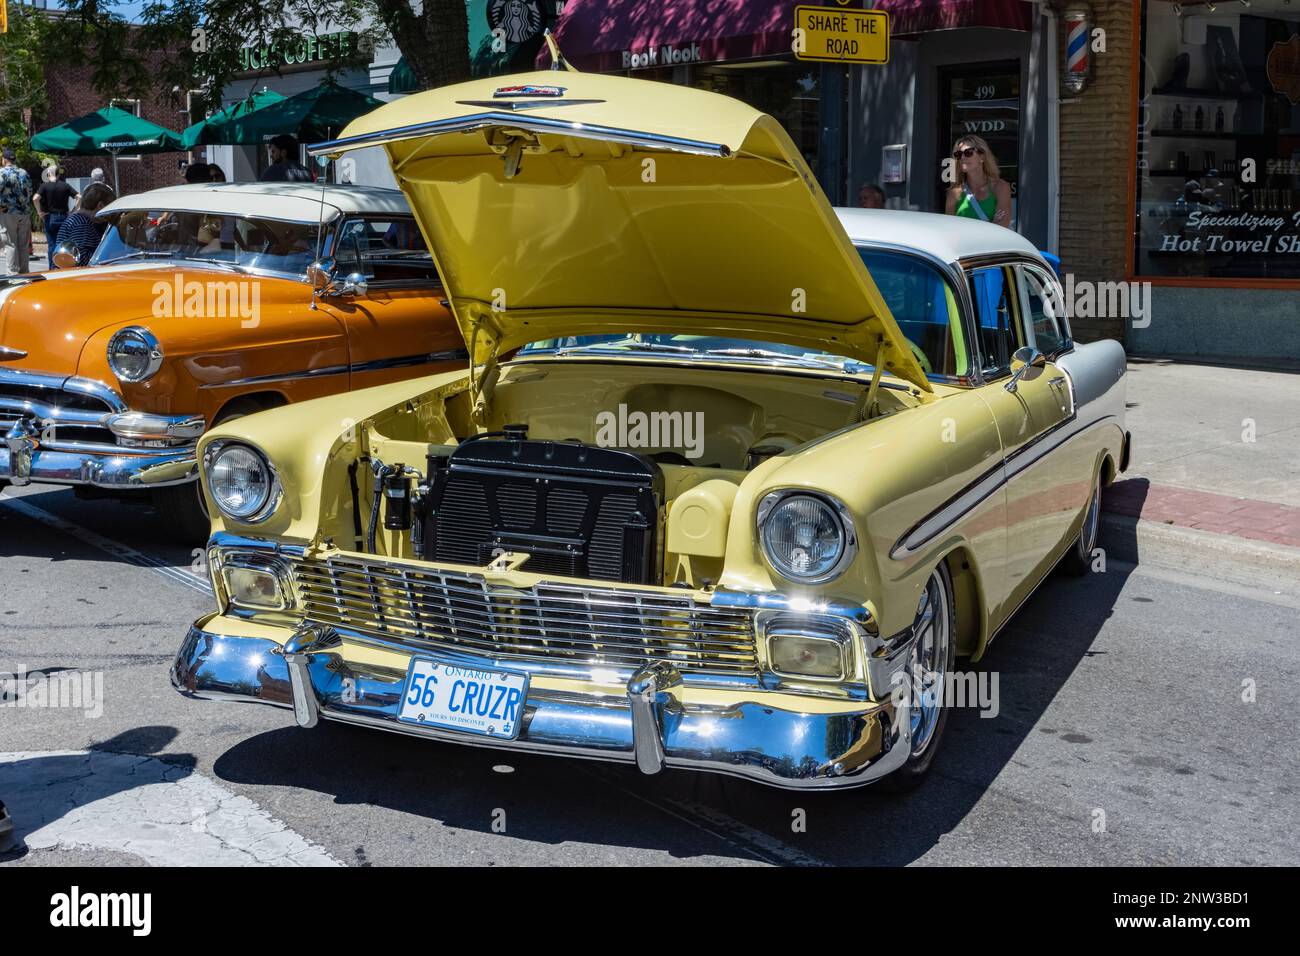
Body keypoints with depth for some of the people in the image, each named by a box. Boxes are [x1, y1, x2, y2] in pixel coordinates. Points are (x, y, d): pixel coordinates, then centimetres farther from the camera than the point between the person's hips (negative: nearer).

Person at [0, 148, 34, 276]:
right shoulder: (24, 173, 11)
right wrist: (24, 204, 14)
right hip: (25, 212, 5)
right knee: (24, 245, 10)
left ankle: (12, 273, -5)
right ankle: (24, 272, 13)